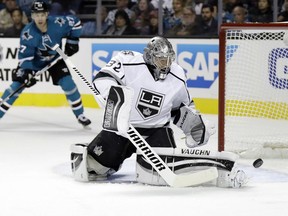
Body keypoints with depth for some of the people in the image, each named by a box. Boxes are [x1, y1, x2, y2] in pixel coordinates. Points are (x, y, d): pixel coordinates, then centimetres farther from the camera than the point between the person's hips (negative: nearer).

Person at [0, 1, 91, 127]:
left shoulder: (58, 24, -27)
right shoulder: (28, 33, -30)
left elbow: (75, 22, -8)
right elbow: (25, 55, -28)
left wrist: (72, 41, -9)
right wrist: (27, 72, -40)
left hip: (55, 59, 1)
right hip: (34, 61, -1)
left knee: (68, 83, -13)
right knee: (17, 85, -11)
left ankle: (80, 115, 4)